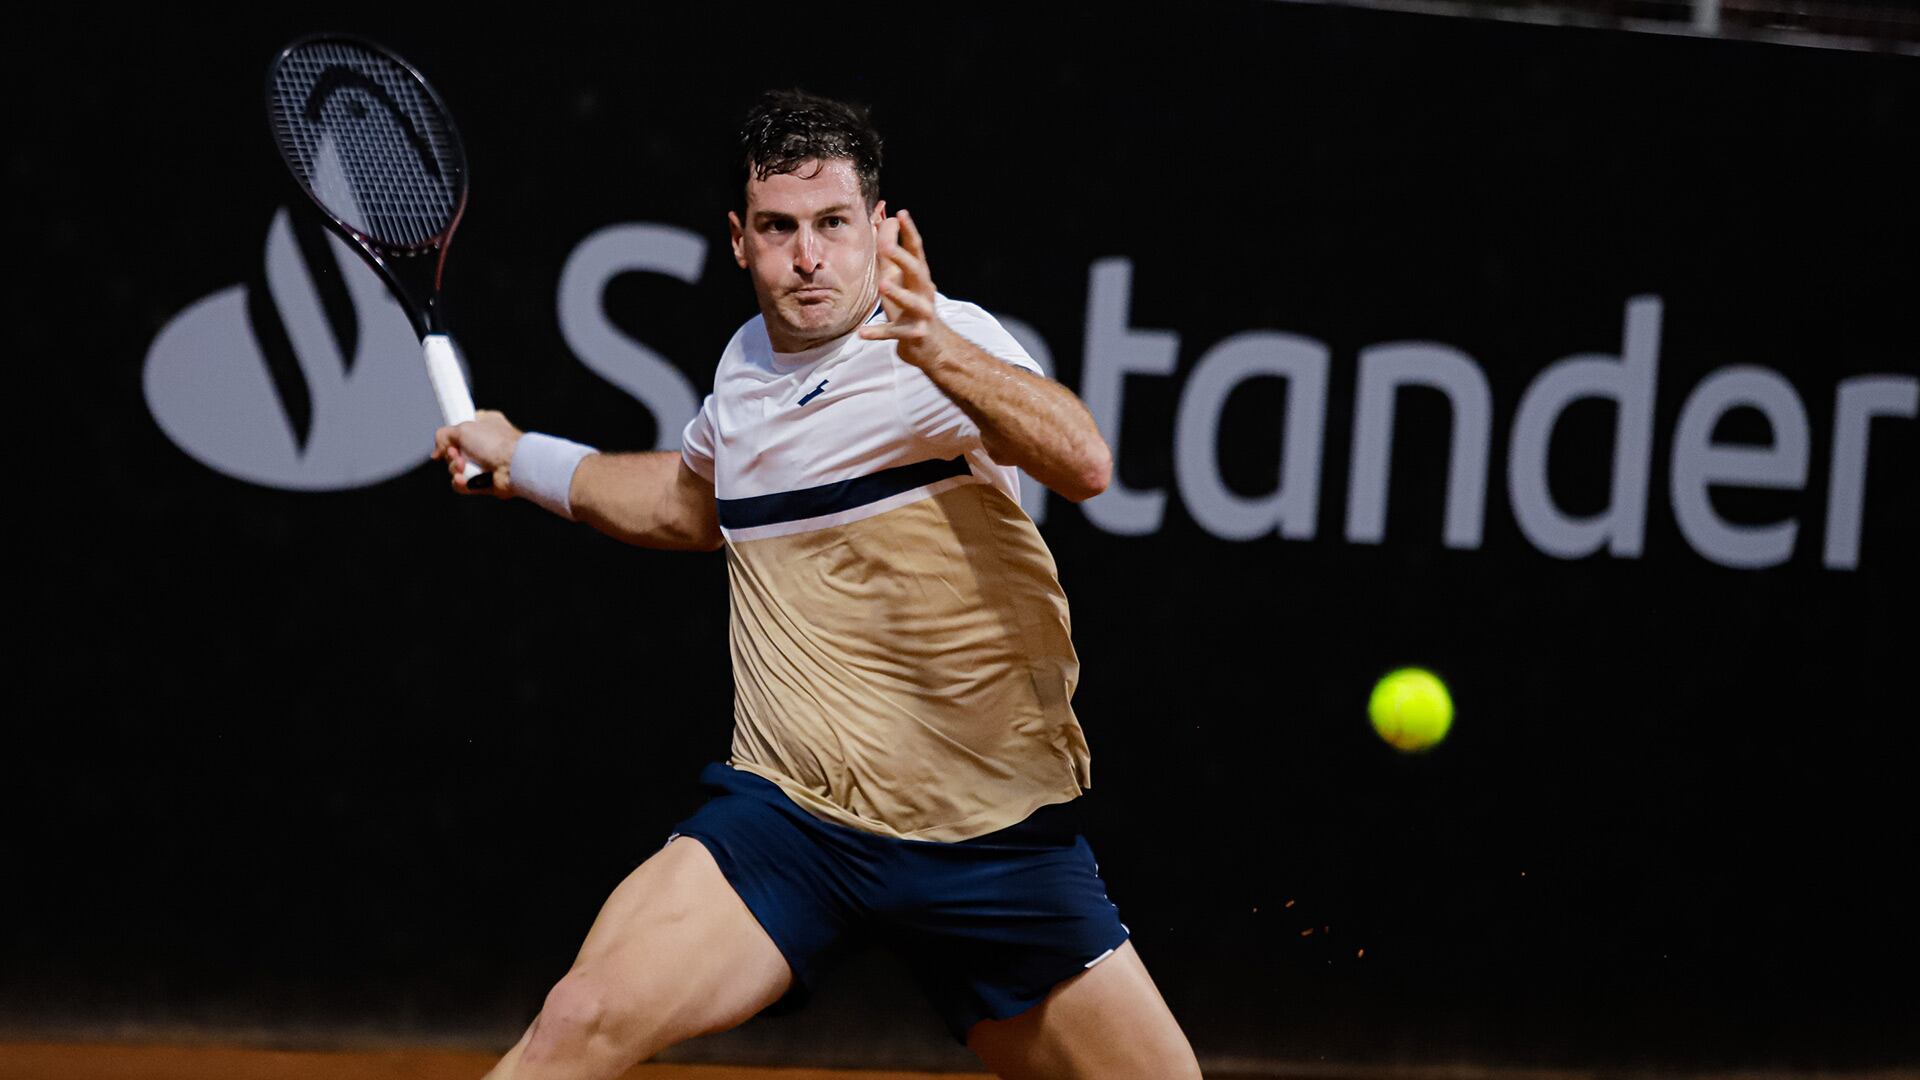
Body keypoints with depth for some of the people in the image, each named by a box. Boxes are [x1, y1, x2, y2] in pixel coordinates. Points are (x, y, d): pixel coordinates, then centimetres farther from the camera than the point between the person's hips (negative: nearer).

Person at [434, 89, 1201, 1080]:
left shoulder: (952, 345, -8)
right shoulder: (744, 366, 9)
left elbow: (1083, 465, -30)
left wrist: (939, 353, -45)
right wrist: (521, 458, 31)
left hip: (991, 838, -2)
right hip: (786, 812, 2)